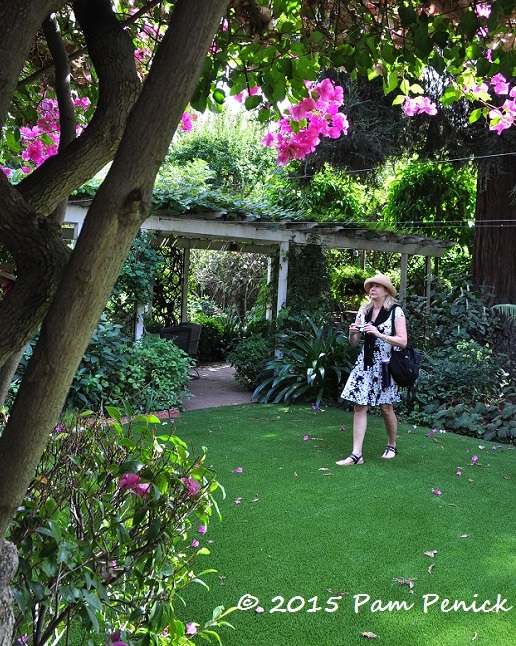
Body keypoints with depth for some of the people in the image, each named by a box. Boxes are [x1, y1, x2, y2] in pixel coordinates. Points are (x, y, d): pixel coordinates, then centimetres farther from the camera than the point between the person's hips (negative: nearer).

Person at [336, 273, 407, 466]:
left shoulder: (396, 311, -5)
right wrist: (353, 333, -9)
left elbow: (402, 341, -12)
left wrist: (378, 333, -20)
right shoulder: (363, 311, 9)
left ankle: (391, 446, 30)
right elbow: (354, 343, 13)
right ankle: (356, 454, -3)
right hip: (364, 363, 4)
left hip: (384, 365, -4)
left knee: (386, 407, 6)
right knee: (359, 406, -3)